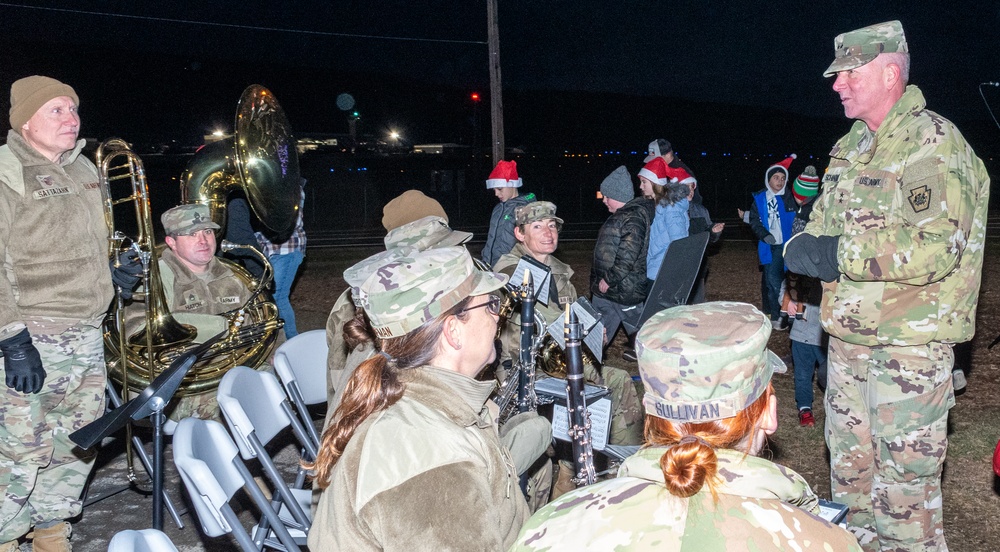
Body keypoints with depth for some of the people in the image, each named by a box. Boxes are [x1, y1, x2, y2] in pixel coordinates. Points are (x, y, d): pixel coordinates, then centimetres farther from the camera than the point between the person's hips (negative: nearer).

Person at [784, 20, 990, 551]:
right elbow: (822, 220, 17)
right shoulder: (852, 147, 12)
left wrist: (840, 254, -23)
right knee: (848, 463, 19)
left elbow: (936, 248, -26)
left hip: (910, 343, -8)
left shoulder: (933, 144, -15)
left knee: (905, 474, 2)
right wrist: (804, 248, -6)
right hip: (850, 335, 8)